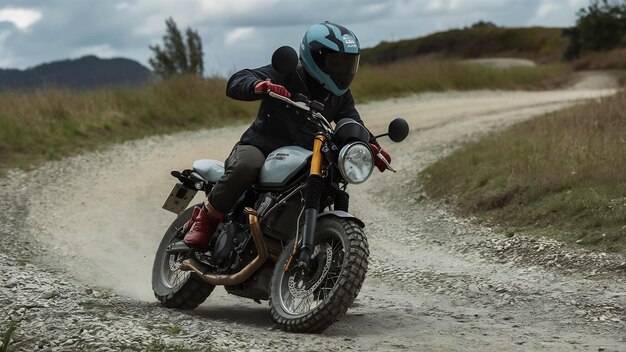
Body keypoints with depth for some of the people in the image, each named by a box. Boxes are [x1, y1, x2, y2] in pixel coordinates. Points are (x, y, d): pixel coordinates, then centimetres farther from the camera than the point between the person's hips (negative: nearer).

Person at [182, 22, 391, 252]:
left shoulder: (340, 95, 12)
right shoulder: (286, 75, -9)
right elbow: (236, 82, -18)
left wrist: (372, 147, -15)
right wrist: (259, 85, -43)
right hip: (260, 148, -6)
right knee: (245, 167, -38)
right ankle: (206, 221, -20)